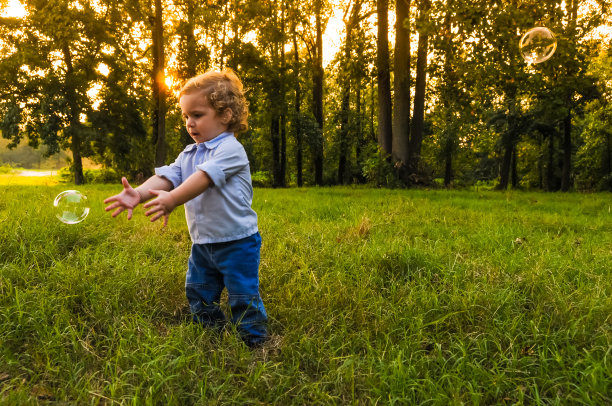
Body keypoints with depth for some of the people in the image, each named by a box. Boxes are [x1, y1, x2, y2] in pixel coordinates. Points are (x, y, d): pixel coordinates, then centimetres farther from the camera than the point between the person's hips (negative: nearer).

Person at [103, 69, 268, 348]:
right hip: (202, 244, 8)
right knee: (198, 296, 18)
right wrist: (139, 193, -24)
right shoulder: (189, 154, 10)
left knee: (244, 299, 1)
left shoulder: (230, 149, -15)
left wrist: (172, 200, -41)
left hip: (236, 242, -8)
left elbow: (204, 177, -30)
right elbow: (166, 176, -5)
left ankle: (256, 343, 21)